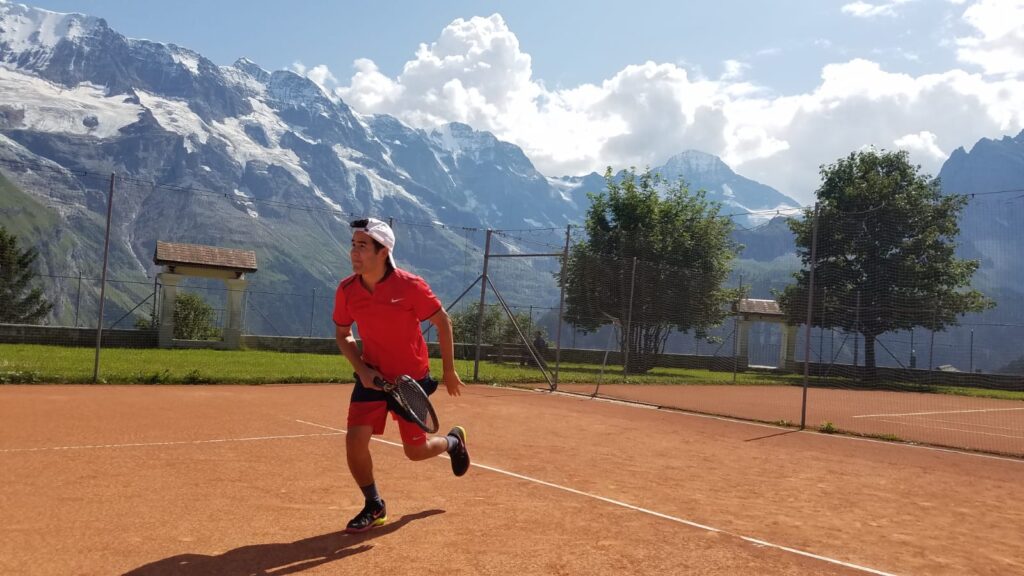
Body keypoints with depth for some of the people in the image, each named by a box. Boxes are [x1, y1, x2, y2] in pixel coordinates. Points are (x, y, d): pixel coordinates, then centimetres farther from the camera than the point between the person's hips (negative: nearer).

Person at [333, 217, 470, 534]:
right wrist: (361, 368, -11)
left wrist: (449, 371, -2)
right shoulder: (346, 290, -11)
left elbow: (442, 322, -7)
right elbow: (342, 335, 5)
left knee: (416, 451, 5)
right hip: (372, 376, 3)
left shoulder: (410, 286, -21)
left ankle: (454, 441, 42)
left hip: (412, 378, -3)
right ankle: (374, 506, 16)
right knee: (355, 441, -10)